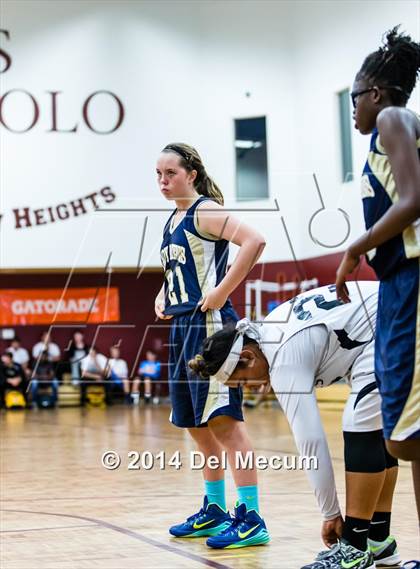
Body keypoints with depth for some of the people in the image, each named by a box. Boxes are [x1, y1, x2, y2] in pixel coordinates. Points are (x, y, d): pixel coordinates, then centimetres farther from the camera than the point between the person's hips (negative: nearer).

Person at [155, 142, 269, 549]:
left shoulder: (205, 211, -9)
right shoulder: (172, 221, 17)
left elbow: (253, 241, -26)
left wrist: (221, 292, -24)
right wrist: (162, 298, 16)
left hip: (209, 324, -9)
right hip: (181, 328, 10)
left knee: (223, 419, -12)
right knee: (196, 424, 14)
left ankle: (251, 519, -10)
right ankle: (214, 510, 25)